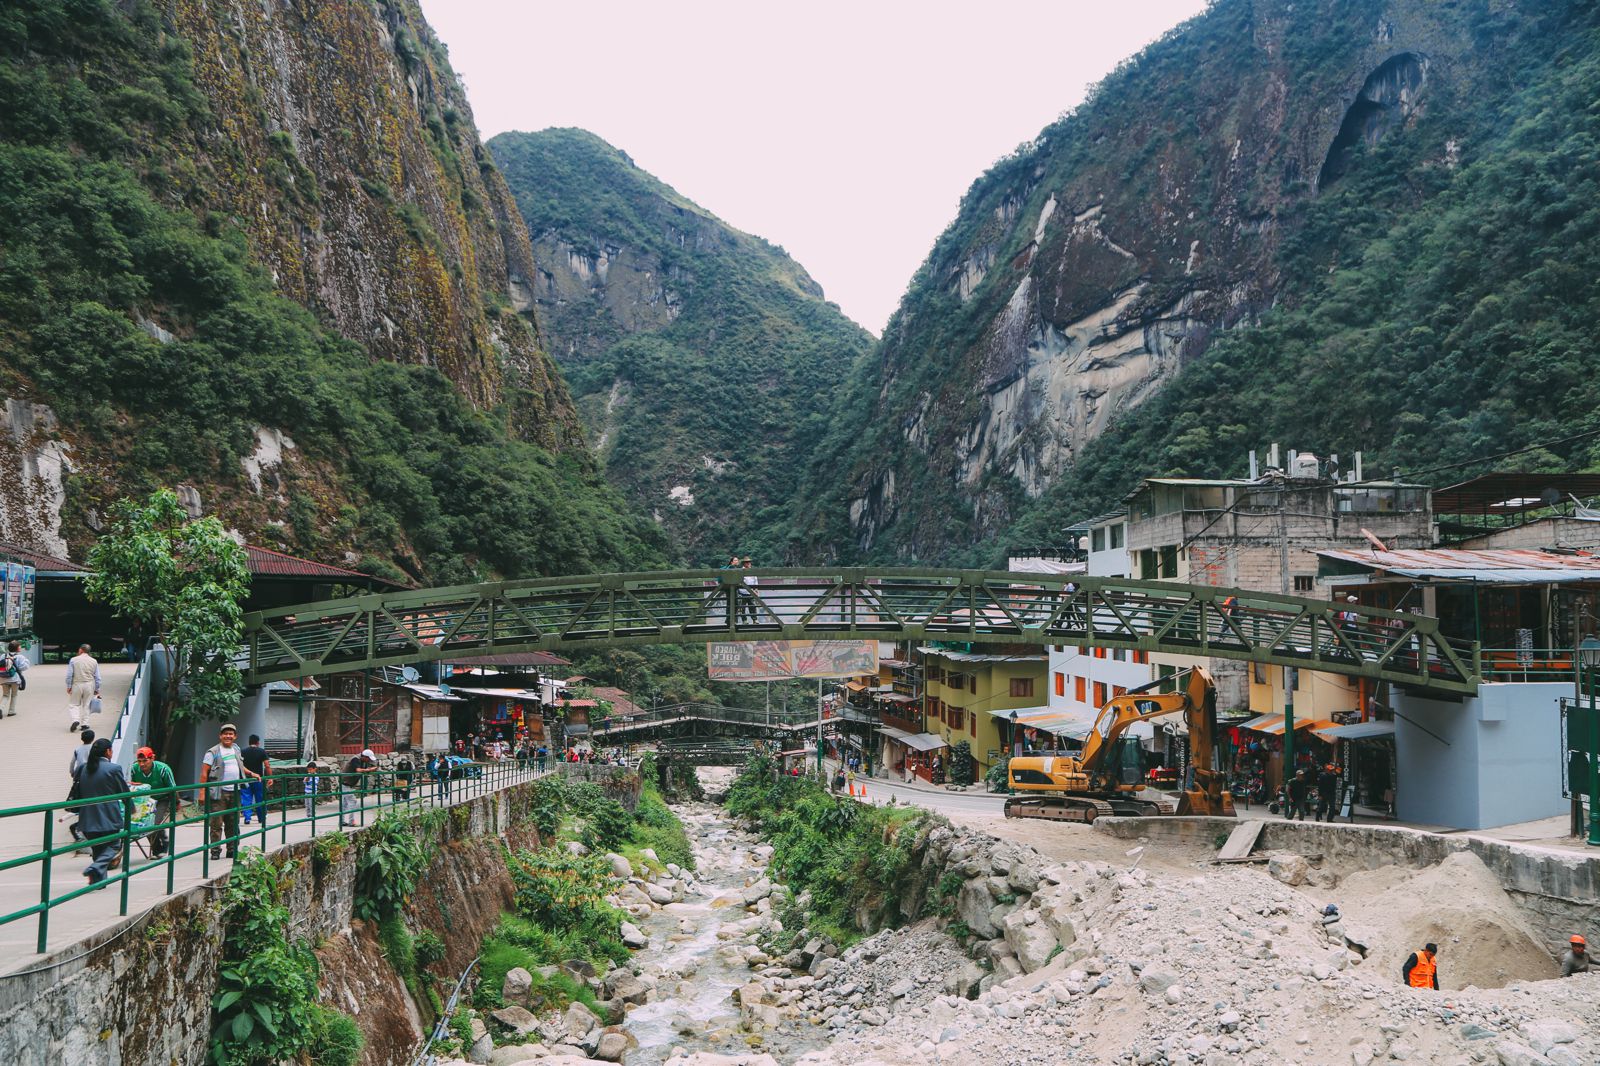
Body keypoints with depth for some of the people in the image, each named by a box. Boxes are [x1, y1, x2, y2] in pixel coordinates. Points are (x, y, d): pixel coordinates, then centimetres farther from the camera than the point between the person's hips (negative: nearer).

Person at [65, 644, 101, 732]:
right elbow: (97, 677, 5)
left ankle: (75, 719, -13)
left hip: (77, 684, -2)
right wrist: (97, 690, 11)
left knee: (74, 704, 8)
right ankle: (84, 723, 8)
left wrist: (68, 686, 0)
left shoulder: (73, 660, -4)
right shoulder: (94, 661, 3)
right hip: (89, 685, 2)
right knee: (86, 705, 10)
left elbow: (69, 675, -7)